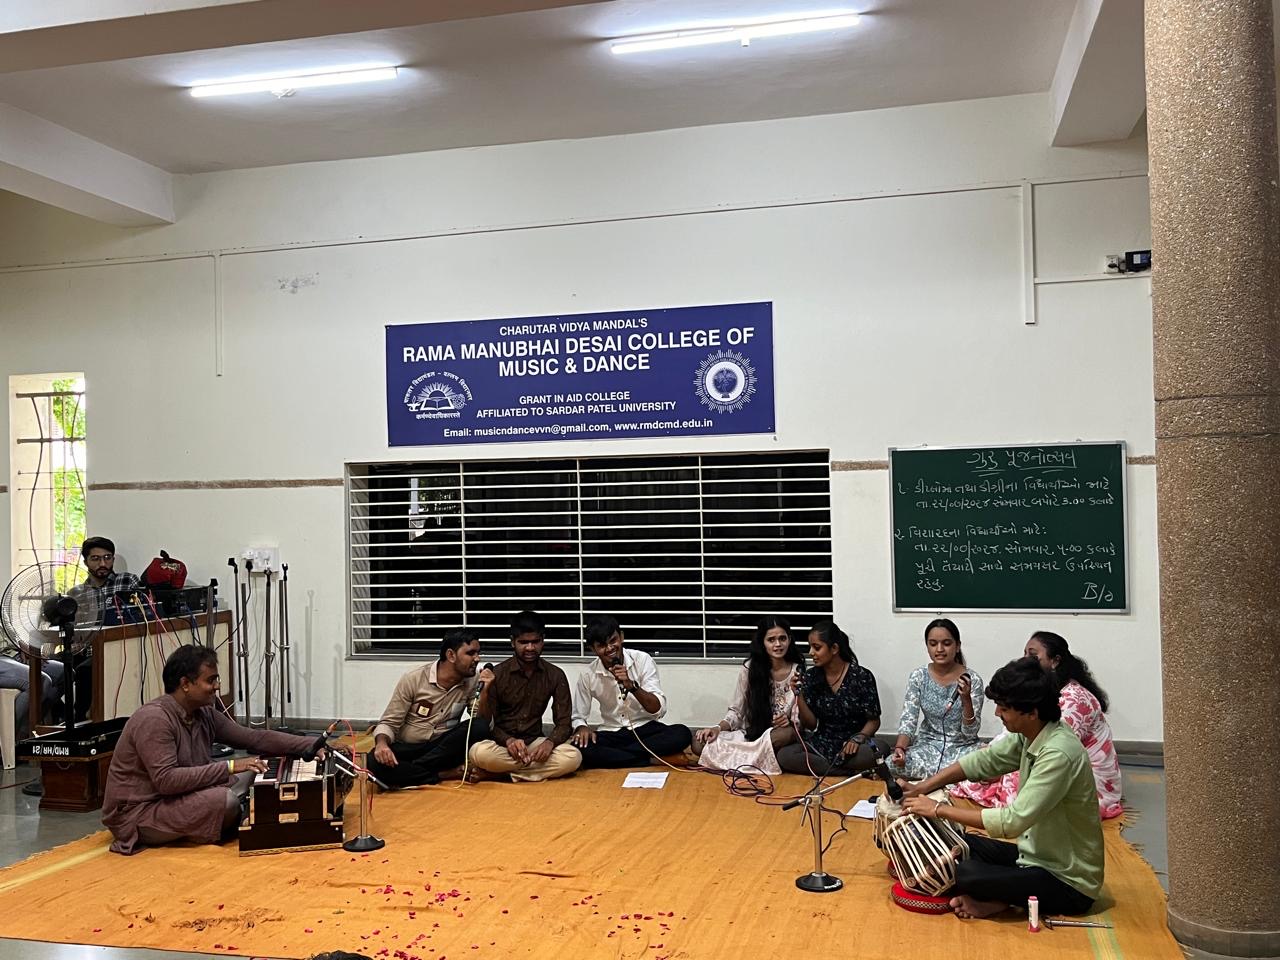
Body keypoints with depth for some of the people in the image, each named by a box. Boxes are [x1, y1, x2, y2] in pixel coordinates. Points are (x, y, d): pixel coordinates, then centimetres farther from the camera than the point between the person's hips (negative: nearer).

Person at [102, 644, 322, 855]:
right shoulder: (154, 719, -23)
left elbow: (255, 738, 2)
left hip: (171, 801, 8)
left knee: (247, 775, 1)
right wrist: (229, 767, -29)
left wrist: (310, 745, -7)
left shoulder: (204, 714, 2)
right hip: (137, 816, -8)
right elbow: (166, 780, -31)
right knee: (225, 800, -26)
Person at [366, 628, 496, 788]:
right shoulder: (413, 679, -10)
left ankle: (408, 772, -21)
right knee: (376, 762, -35)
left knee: (480, 728, -27)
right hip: (408, 749, -2)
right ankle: (445, 774, -22)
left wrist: (485, 691, -20)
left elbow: (481, 721, -5)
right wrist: (381, 743, -28)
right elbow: (388, 722, -6)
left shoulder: (473, 681, -1)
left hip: (443, 749, 3)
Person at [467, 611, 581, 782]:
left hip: (534, 742, 3)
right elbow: (486, 723, -6)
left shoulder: (555, 676, 0)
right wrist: (508, 740, -26)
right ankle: (536, 766, -20)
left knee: (573, 757, -29)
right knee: (479, 752, -37)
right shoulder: (497, 675, -5)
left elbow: (563, 723, -1)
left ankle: (503, 772, -22)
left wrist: (550, 742, -24)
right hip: (501, 743, -2)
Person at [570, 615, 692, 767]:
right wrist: (582, 727, -18)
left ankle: (611, 757, -24)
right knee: (578, 747, -32)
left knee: (682, 734, -30)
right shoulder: (588, 674, -5)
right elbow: (578, 717, 5)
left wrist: (631, 685, -28)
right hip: (611, 734, 0)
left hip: (645, 729, 0)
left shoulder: (642, 660, -9)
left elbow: (659, 709, -14)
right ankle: (649, 760, -22)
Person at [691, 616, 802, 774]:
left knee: (788, 732, -39)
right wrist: (718, 728, -15)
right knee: (699, 742, -22)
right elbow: (736, 712, 4)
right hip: (748, 735, 1)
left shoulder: (798, 672, -1)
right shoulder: (750, 669, 1)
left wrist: (789, 721, -23)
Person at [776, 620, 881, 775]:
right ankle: (849, 772, -18)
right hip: (822, 744, 3)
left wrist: (858, 739, -22)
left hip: (853, 745, -3)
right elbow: (810, 725, 1)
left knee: (870, 755, -38)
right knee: (783, 756, -26)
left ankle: (819, 767, -13)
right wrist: (799, 696, -14)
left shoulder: (861, 676, -8)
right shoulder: (811, 677, 1)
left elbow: (873, 720, -3)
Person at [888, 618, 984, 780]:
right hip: (928, 744, 2)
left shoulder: (972, 680, -9)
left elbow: (970, 732, -10)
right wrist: (900, 747, -27)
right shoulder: (918, 676, -3)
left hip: (962, 746, -1)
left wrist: (966, 699, -27)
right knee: (892, 764, -27)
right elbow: (908, 719, -8)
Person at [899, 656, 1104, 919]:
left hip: (1068, 881, -9)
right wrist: (921, 789, -2)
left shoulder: (1059, 754, -29)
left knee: (965, 875, -27)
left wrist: (939, 809, -23)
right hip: (1038, 855, 9)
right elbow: (984, 760, 8)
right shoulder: (1028, 735, -3)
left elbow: (1012, 821, -31)